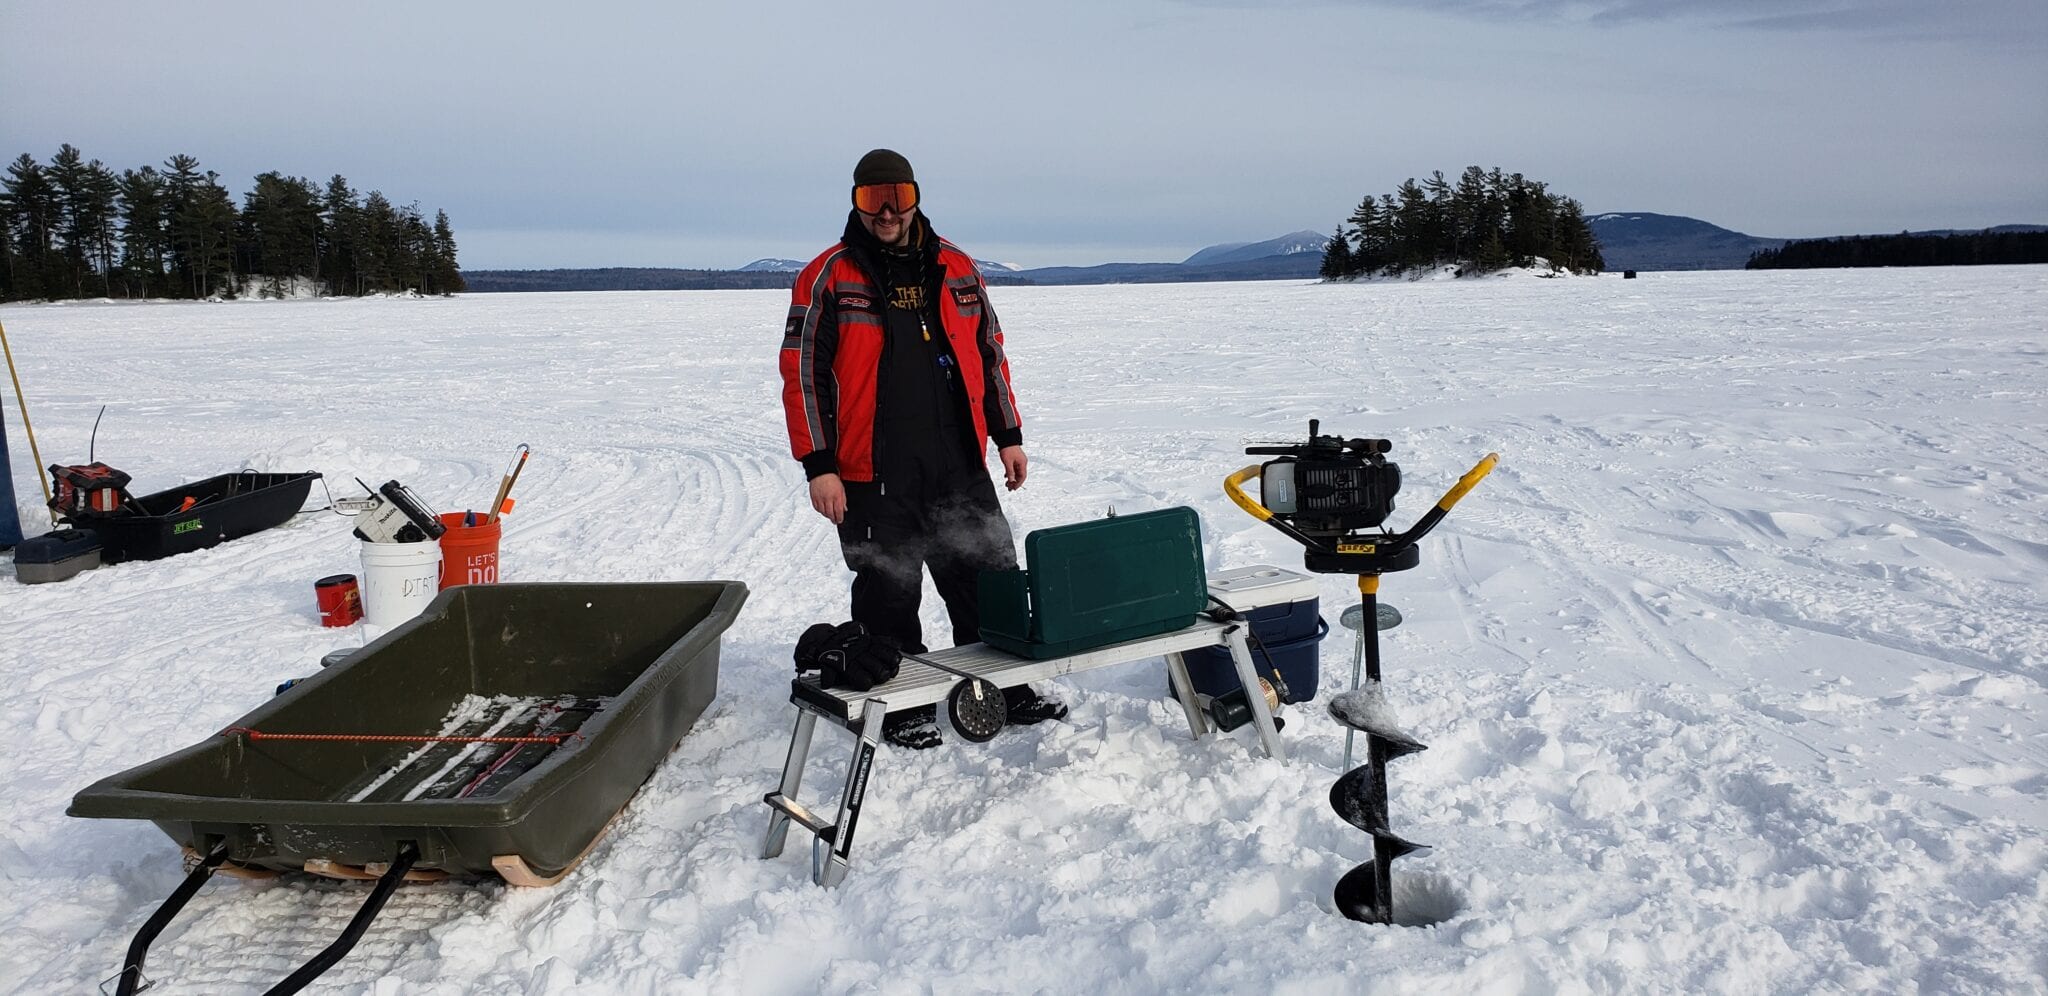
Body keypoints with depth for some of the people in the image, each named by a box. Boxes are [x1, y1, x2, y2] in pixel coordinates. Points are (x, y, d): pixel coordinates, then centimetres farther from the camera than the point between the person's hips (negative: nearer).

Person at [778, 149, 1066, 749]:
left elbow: (990, 354, 16)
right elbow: (802, 373, -4)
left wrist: (1008, 437, 12)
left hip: (961, 466, 4)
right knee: (889, 595, 6)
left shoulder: (957, 269, 10)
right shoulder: (828, 278, -1)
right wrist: (818, 465, -10)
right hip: (874, 475, -3)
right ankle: (904, 709, 23)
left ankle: (1006, 690, 27)